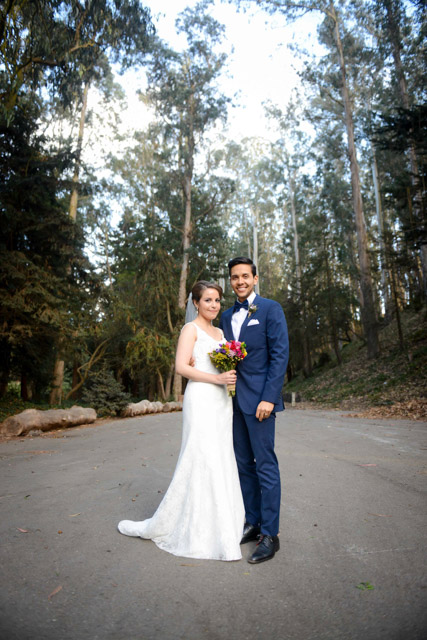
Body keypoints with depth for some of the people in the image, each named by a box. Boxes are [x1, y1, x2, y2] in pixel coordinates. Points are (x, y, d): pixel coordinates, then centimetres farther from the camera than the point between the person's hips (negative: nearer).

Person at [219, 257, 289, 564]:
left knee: (265, 465, 0)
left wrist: (269, 398, -17)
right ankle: (253, 523, 29)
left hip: (259, 398, -6)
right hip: (234, 399, 6)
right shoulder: (226, 317, 14)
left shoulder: (270, 309, -4)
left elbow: (280, 354, -11)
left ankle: (270, 535, 14)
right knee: (244, 463, 14)